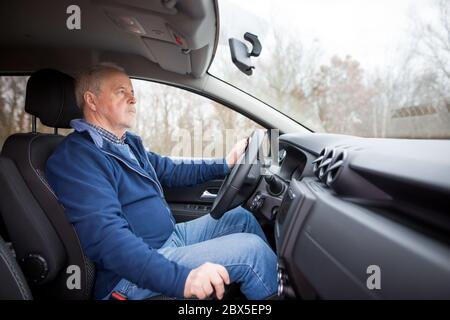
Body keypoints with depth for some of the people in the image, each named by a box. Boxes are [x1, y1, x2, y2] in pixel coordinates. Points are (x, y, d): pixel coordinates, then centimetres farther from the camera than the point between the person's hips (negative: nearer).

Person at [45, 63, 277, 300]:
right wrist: (181, 278, -41)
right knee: (252, 250, -18)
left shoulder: (128, 143, 13)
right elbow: (107, 237, -31)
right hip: (134, 273, -10)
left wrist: (224, 165, 13)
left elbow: (171, 171, 24)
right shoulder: (76, 157, -19)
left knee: (240, 217, 12)